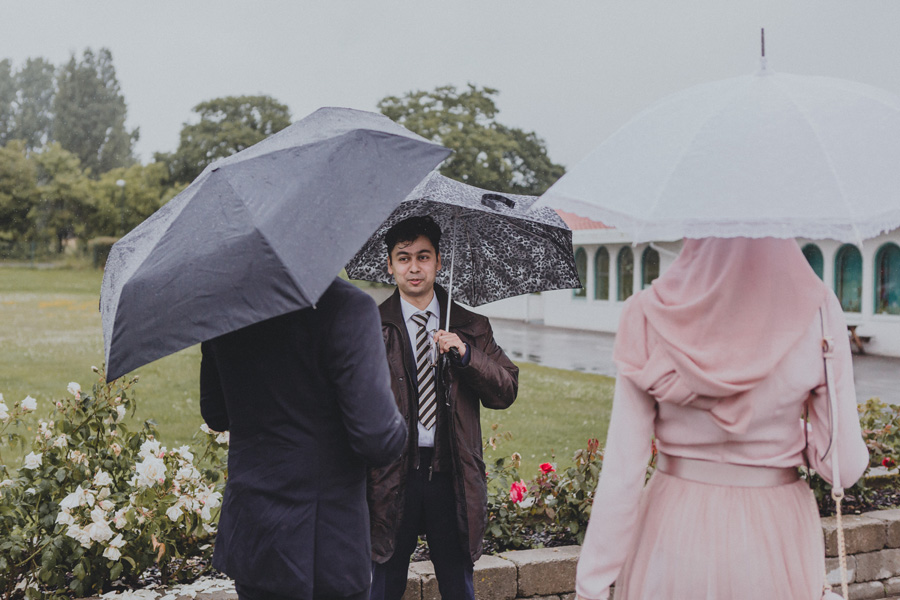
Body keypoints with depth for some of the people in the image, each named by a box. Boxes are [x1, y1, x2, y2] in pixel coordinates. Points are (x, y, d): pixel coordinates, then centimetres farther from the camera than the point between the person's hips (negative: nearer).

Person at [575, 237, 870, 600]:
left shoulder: (649, 316, -12)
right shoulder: (817, 314, -11)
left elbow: (622, 471, -11)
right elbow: (844, 466, -7)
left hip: (674, 531, 0)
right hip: (776, 541, 0)